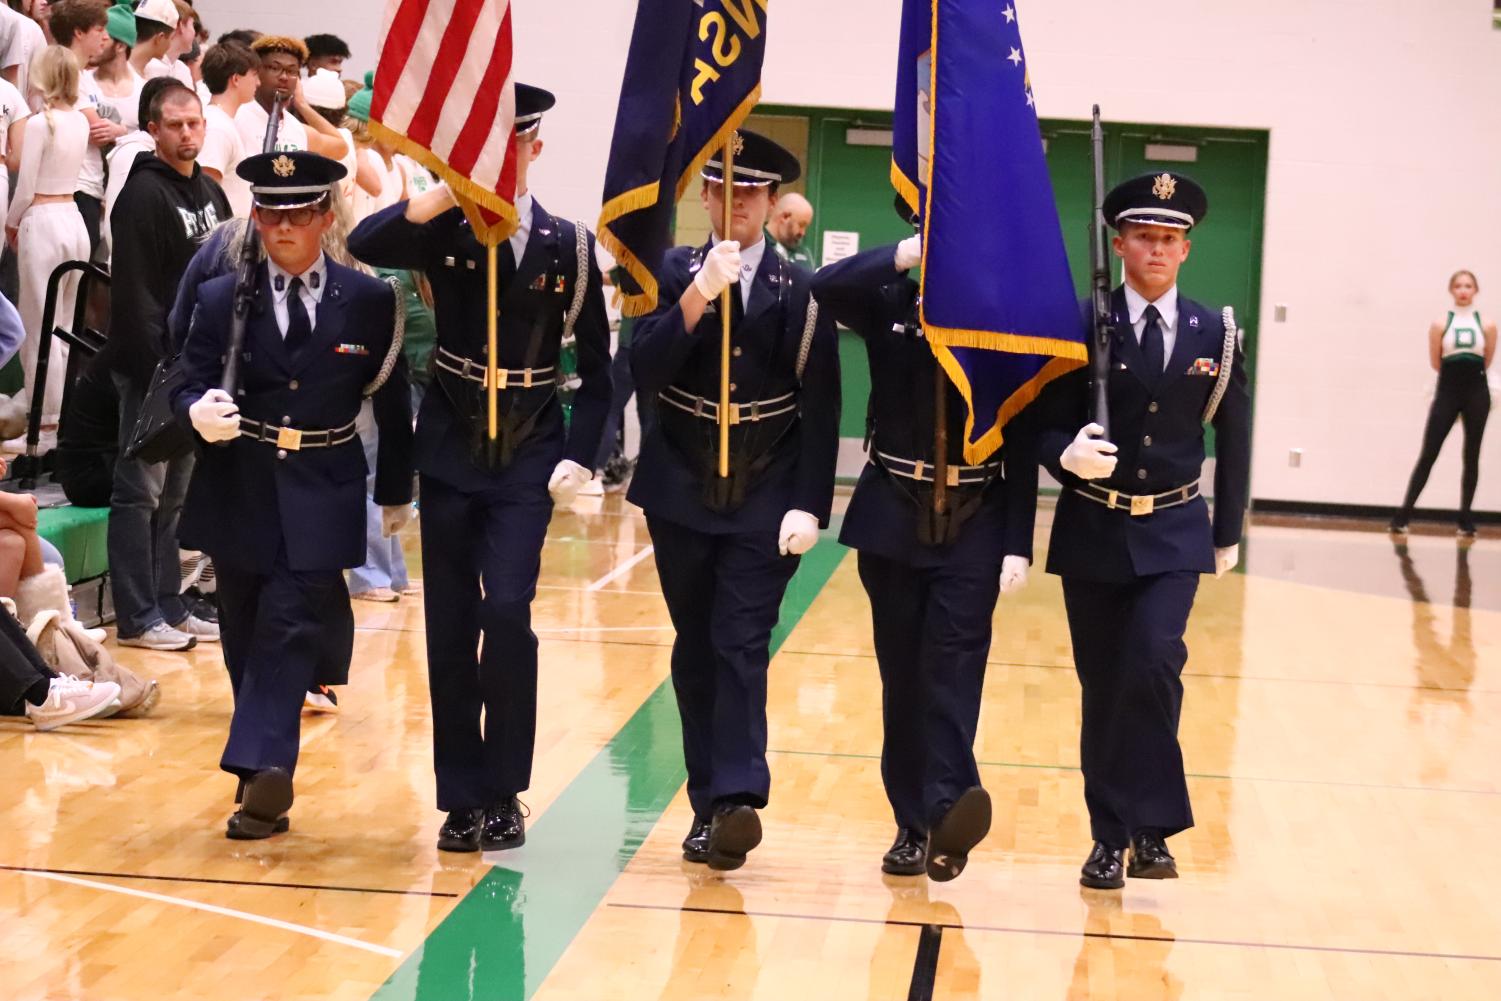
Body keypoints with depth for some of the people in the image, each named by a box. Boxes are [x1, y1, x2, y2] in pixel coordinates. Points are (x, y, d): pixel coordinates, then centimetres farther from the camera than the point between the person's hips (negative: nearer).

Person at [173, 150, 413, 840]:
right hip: (239, 494, 2)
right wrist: (199, 412, -24)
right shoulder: (220, 299, 2)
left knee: (289, 629, -15)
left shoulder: (369, 302, 0)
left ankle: (259, 769, -19)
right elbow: (188, 387, 0)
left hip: (321, 499, -2)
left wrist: (396, 491, 11)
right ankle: (268, 780, 23)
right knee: (247, 641, 9)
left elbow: (392, 401, 7)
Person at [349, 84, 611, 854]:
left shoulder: (568, 246, -1)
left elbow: (597, 368, 3)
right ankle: (462, 797, 14)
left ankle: (504, 791, 1)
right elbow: (365, 245, -20)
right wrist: (450, 191, -25)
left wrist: (579, 458, -6)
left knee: (507, 611, -15)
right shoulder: (446, 230, 0)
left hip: (528, 458, -1)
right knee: (450, 626, 3)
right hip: (450, 450, 1)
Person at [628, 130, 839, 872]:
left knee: (741, 647, -11)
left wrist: (808, 505, -11)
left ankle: (737, 799, -17)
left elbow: (820, 408, -3)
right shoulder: (673, 273, 4)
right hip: (681, 493, 2)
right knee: (695, 650, 8)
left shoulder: (800, 291, 0)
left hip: (766, 500, -2)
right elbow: (644, 371, -11)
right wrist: (698, 296, -22)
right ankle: (708, 805, 14)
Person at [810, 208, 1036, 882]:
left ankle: (947, 808, -23)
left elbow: (1023, 446, -1)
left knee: (955, 663, -15)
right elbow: (826, 288, -17)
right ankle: (914, 825, 11)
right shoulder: (889, 307, 3)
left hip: (975, 526, -2)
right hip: (892, 519, 2)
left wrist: (1018, 545, -6)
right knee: (901, 673, 5)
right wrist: (911, 254, -20)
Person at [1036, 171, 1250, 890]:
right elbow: (1049, 429, -5)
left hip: (1173, 534, 0)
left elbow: (1233, 440, 10)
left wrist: (1228, 533, 12)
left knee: (1153, 662, -19)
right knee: (1103, 687, 6)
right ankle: (1110, 837, 18)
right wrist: (1068, 454, -28)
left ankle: (1151, 827, -9)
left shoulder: (1215, 334, 2)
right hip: (1093, 532, 0)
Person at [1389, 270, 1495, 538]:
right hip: (1448, 390, -1)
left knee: (1471, 456, 4)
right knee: (1428, 454, -3)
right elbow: (1436, 363, 3)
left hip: (1476, 391, 1)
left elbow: (1486, 362, 8)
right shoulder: (1440, 325, 1)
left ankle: (1466, 519, 11)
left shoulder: (1487, 327, 3)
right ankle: (1403, 515, -1)